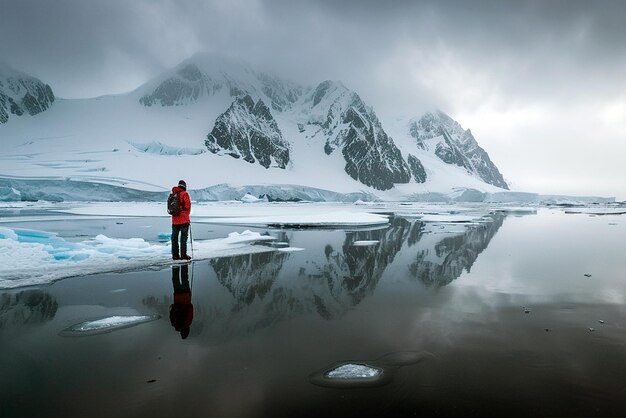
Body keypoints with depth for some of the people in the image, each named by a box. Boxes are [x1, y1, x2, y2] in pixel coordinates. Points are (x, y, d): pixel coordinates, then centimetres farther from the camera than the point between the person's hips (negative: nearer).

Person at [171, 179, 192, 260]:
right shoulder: (184, 194, -8)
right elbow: (188, 205, -9)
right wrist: (187, 214, 8)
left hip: (175, 220, 5)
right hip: (184, 220, -5)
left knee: (174, 237, 11)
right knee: (184, 237, 0)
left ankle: (175, 255, 13)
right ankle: (183, 254, -2)